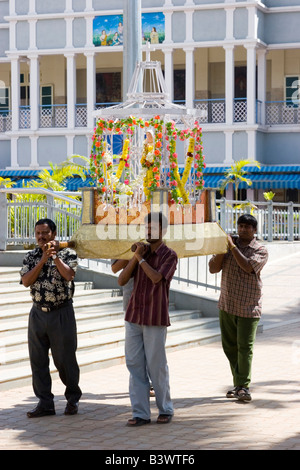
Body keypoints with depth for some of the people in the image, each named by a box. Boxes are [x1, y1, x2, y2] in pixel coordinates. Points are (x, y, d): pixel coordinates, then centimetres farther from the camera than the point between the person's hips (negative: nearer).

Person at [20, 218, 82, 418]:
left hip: (62, 313, -4)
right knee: (38, 360, 3)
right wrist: (43, 260, -12)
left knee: (65, 359, 1)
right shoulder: (31, 256, 8)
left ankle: (73, 398, 20)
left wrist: (55, 256, -22)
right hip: (38, 312, 4)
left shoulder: (68, 253, -1)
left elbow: (69, 275, -18)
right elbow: (26, 281, -6)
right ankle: (45, 403, 10)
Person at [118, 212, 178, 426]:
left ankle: (165, 410, 16)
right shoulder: (142, 251, 12)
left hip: (155, 319, -5)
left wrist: (141, 258, -10)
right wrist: (135, 256, -5)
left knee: (157, 366, 1)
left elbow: (156, 277, -20)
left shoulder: (169, 255, -3)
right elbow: (122, 280, 5)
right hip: (134, 316, 5)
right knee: (135, 365, 3)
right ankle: (140, 413, 7)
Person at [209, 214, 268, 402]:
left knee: (245, 347, -7)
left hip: (248, 307, -5)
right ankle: (238, 383, 20)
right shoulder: (229, 245, 9)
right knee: (230, 346, 9)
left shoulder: (260, 250, -3)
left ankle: (244, 386, -2)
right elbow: (213, 268, 4)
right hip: (227, 305, 5)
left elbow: (248, 267, -21)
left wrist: (232, 247, -19)